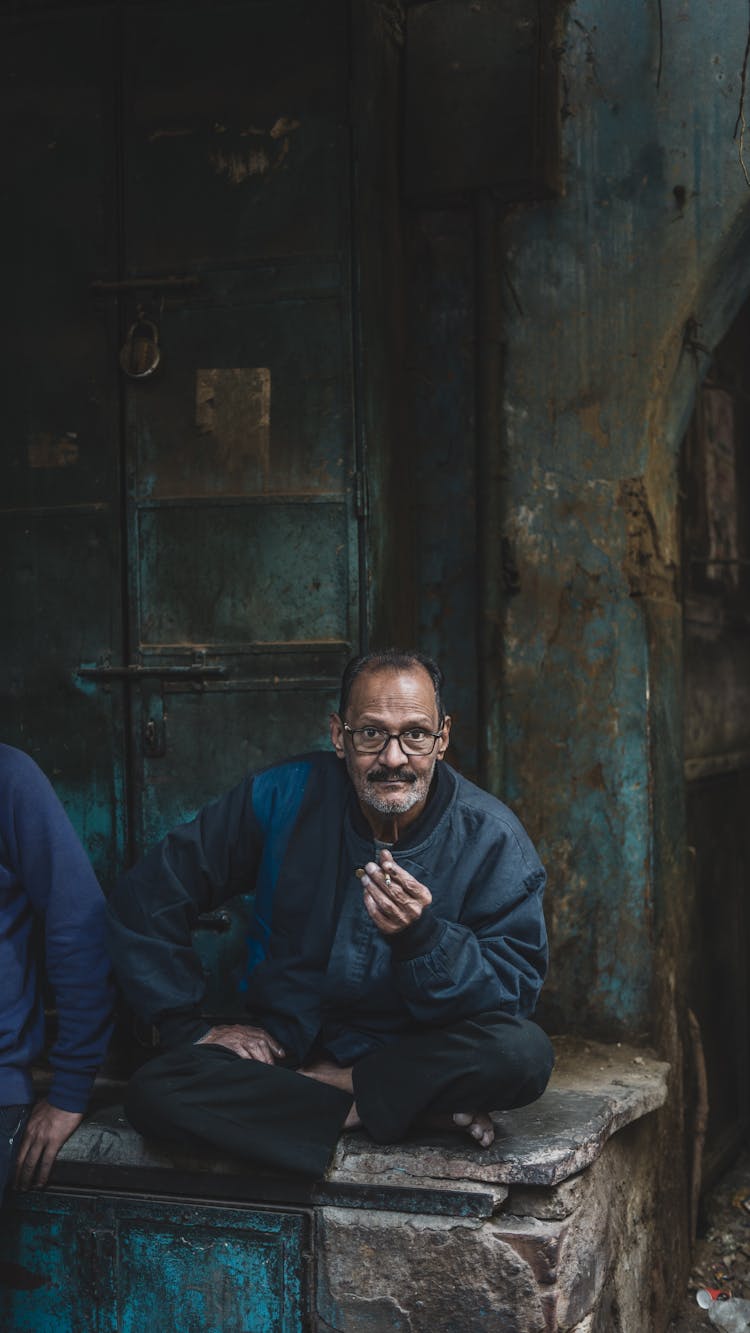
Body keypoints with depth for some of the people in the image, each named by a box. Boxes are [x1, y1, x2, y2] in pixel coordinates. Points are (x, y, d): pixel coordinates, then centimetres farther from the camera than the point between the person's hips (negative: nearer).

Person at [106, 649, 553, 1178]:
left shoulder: (490, 837, -10)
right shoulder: (282, 798, -9)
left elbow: (515, 991, -15)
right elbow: (145, 900, -1)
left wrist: (421, 935, -32)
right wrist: (189, 1026, -6)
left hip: (416, 1057, -1)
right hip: (283, 1050, 2)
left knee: (525, 1053, -33)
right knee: (154, 1095, -27)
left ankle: (326, 1086, -14)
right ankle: (394, 1111, -17)